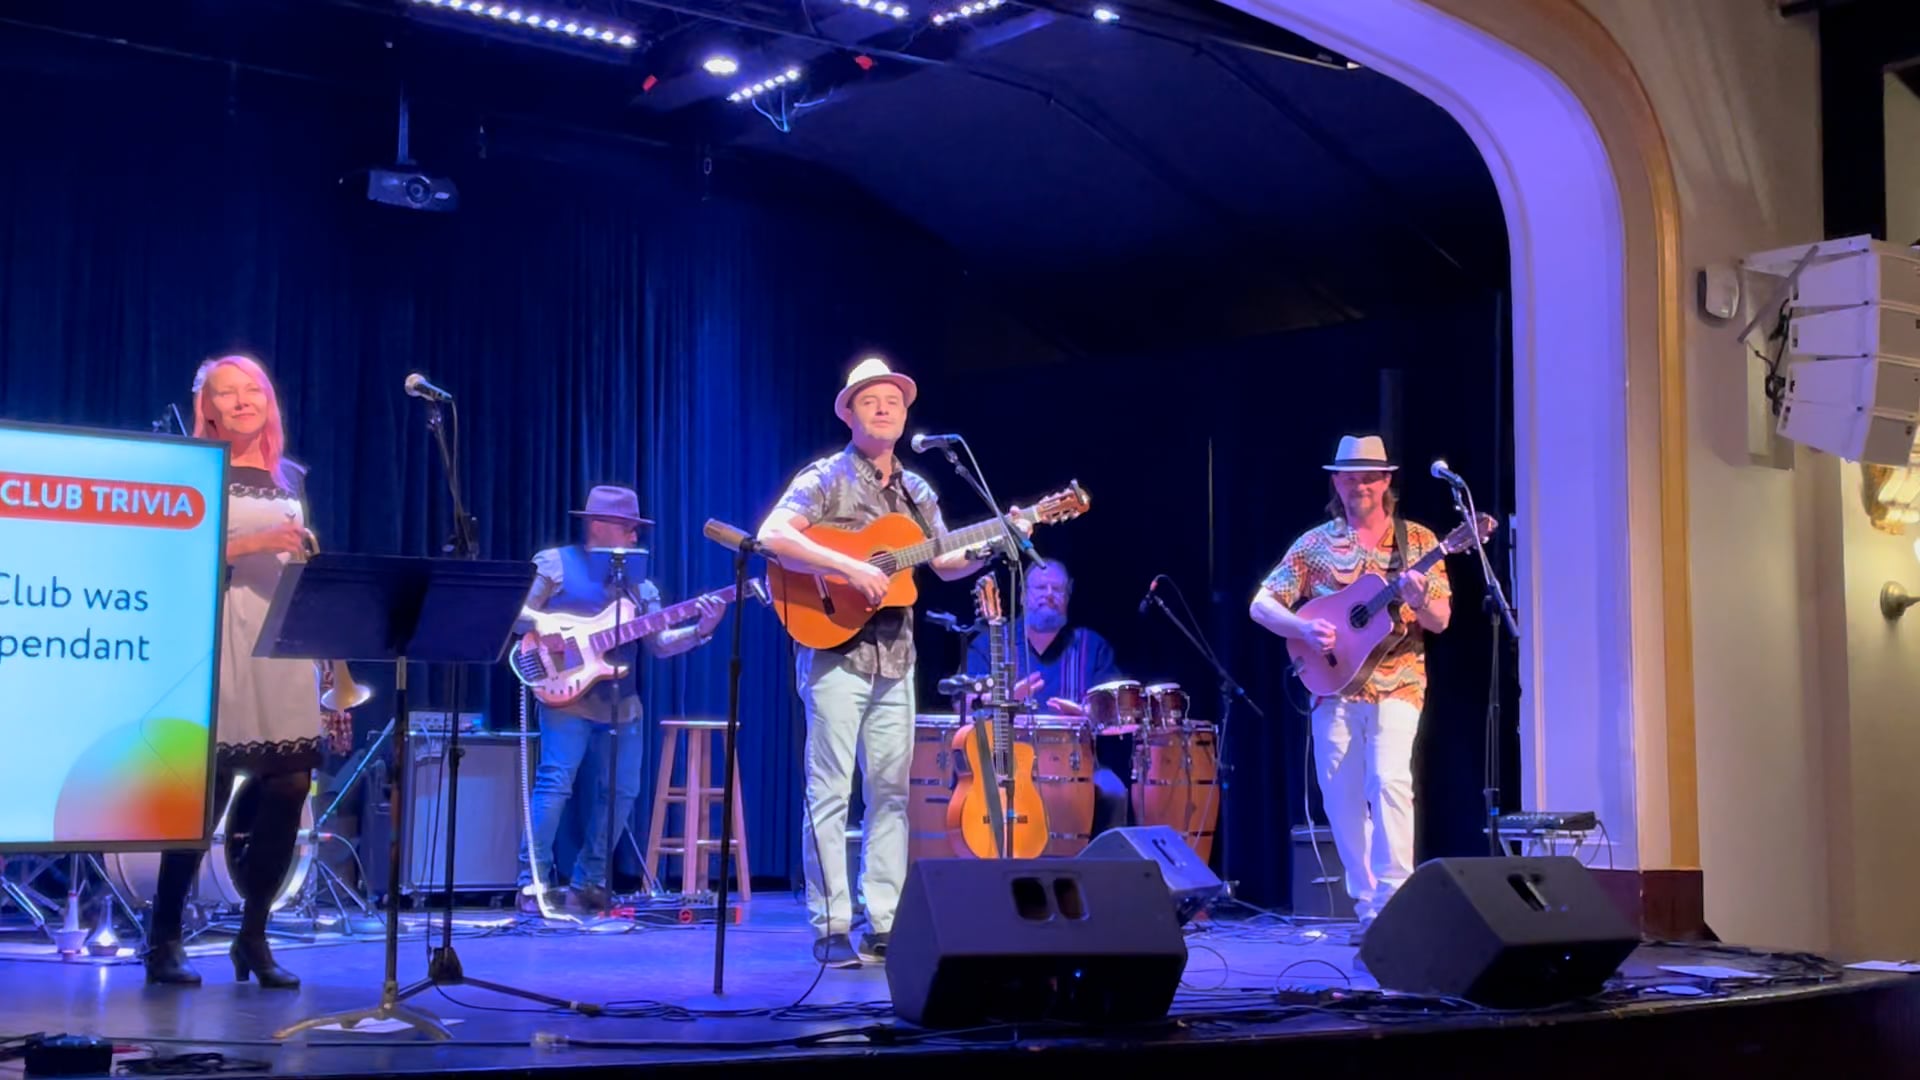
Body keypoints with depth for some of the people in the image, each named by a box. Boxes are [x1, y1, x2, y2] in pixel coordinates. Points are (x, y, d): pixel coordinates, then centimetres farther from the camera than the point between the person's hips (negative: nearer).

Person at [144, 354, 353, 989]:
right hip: (220, 645, -5)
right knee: (206, 792, -7)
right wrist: (256, 543, -20)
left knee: (288, 789, -2)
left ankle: (253, 937, 12)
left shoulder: (291, 477, 17)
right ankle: (164, 938, 5)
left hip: (287, 646, 5)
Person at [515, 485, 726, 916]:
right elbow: (518, 617, -3)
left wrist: (700, 631, -9)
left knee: (620, 792, 4)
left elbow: (659, 644, 7)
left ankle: (587, 883, 16)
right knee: (555, 783, -13)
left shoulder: (639, 582, 15)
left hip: (620, 703, 6)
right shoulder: (555, 563, 1)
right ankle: (533, 885, -8)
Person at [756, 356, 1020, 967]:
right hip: (835, 650, -6)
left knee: (891, 790, 7)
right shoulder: (826, 478, -5)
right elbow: (772, 536, -19)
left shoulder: (917, 492, 14)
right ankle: (832, 929, 1)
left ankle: (884, 924, 13)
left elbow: (946, 565, 16)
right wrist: (850, 567, -26)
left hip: (894, 657, 6)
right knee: (831, 791, -4)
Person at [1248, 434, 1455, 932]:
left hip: (1397, 683, -2)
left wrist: (1418, 601, -21)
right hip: (1334, 685, 2)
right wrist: (1305, 628, -16)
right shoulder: (1315, 544, 5)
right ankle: (1366, 906, 14)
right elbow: (1262, 606, 2)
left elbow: (1440, 621, 1)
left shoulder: (1417, 540, 4)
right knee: (1340, 797, 2)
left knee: (1388, 780, -20)